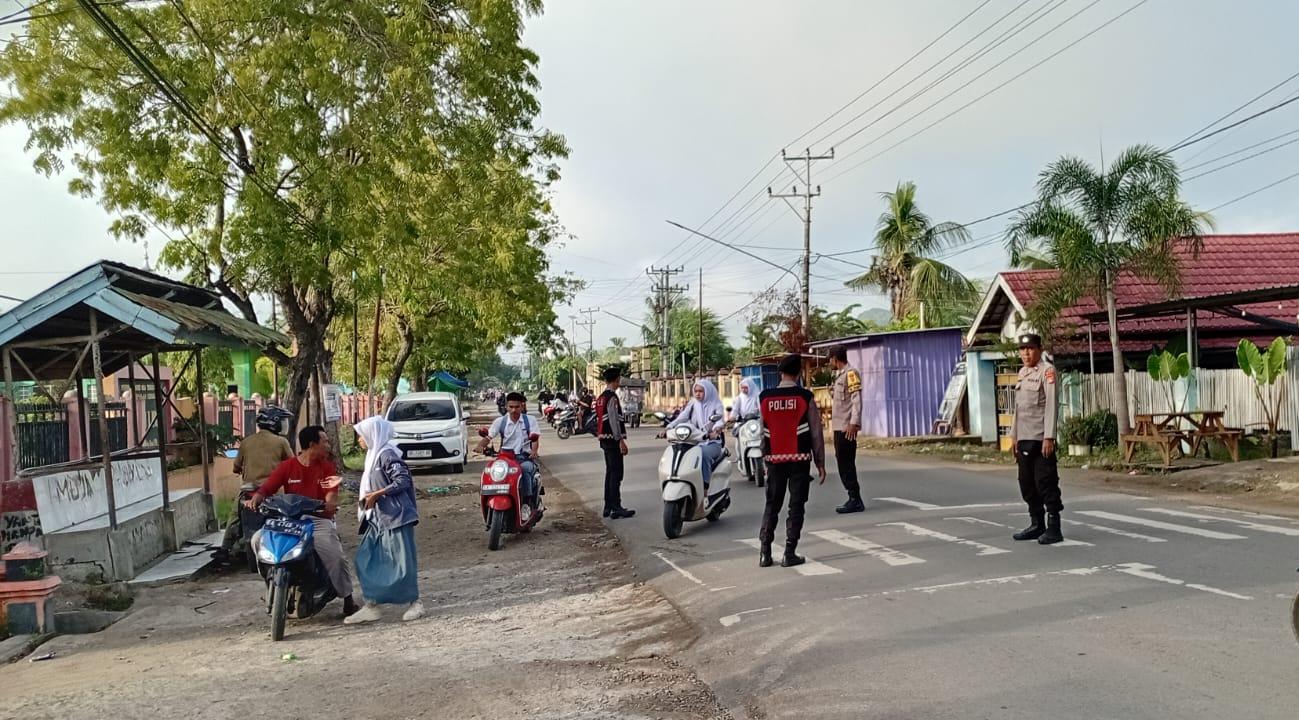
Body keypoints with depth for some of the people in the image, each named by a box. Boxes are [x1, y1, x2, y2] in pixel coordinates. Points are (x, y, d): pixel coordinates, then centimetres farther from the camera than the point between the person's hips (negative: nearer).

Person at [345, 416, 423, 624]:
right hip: (378, 518, 10)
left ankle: (414, 603, 9)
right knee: (366, 560, 6)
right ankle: (371, 606, 11)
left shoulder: (387, 454, -13)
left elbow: (403, 481, -21)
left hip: (395, 516, -10)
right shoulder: (374, 455, 15)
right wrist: (365, 498, 8)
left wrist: (376, 495, -21)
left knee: (402, 561, -3)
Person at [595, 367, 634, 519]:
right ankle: (616, 508, -6)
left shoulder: (601, 397, 14)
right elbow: (614, 420, -20)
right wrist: (621, 441, -19)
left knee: (610, 472, 14)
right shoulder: (612, 397, -15)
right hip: (613, 439, -10)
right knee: (616, 474, -7)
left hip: (604, 438, 10)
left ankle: (608, 507, 18)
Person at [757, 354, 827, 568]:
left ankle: (764, 553, 8)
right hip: (799, 459, -2)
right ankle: (789, 554, 3)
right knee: (796, 506, 4)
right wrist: (820, 462, 3)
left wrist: (765, 456, 11)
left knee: (772, 505, 11)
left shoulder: (764, 397, 1)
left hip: (774, 459, 3)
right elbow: (816, 432, -3)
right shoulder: (805, 397, -6)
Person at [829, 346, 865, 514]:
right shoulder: (840, 374, 18)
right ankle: (854, 499, 14)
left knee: (846, 464, -8)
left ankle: (855, 500, -4)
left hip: (847, 426, -10)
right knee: (843, 463, 10)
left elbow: (856, 400, -18)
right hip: (839, 426, 10)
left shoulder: (851, 373, -10)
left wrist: (854, 423, -23)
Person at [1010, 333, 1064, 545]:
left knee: (1046, 483, -4)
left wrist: (1049, 437, -20)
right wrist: (1014, 435, 17)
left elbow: (1051, 404, -15)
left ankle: (1054, 528, 2)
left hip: (1041, 439, -8)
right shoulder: (1022, 372, 15)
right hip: (1023, 439, 8)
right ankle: (1036, 525, 22)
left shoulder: (1047, 370, -8)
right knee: (1027, 484, 12)